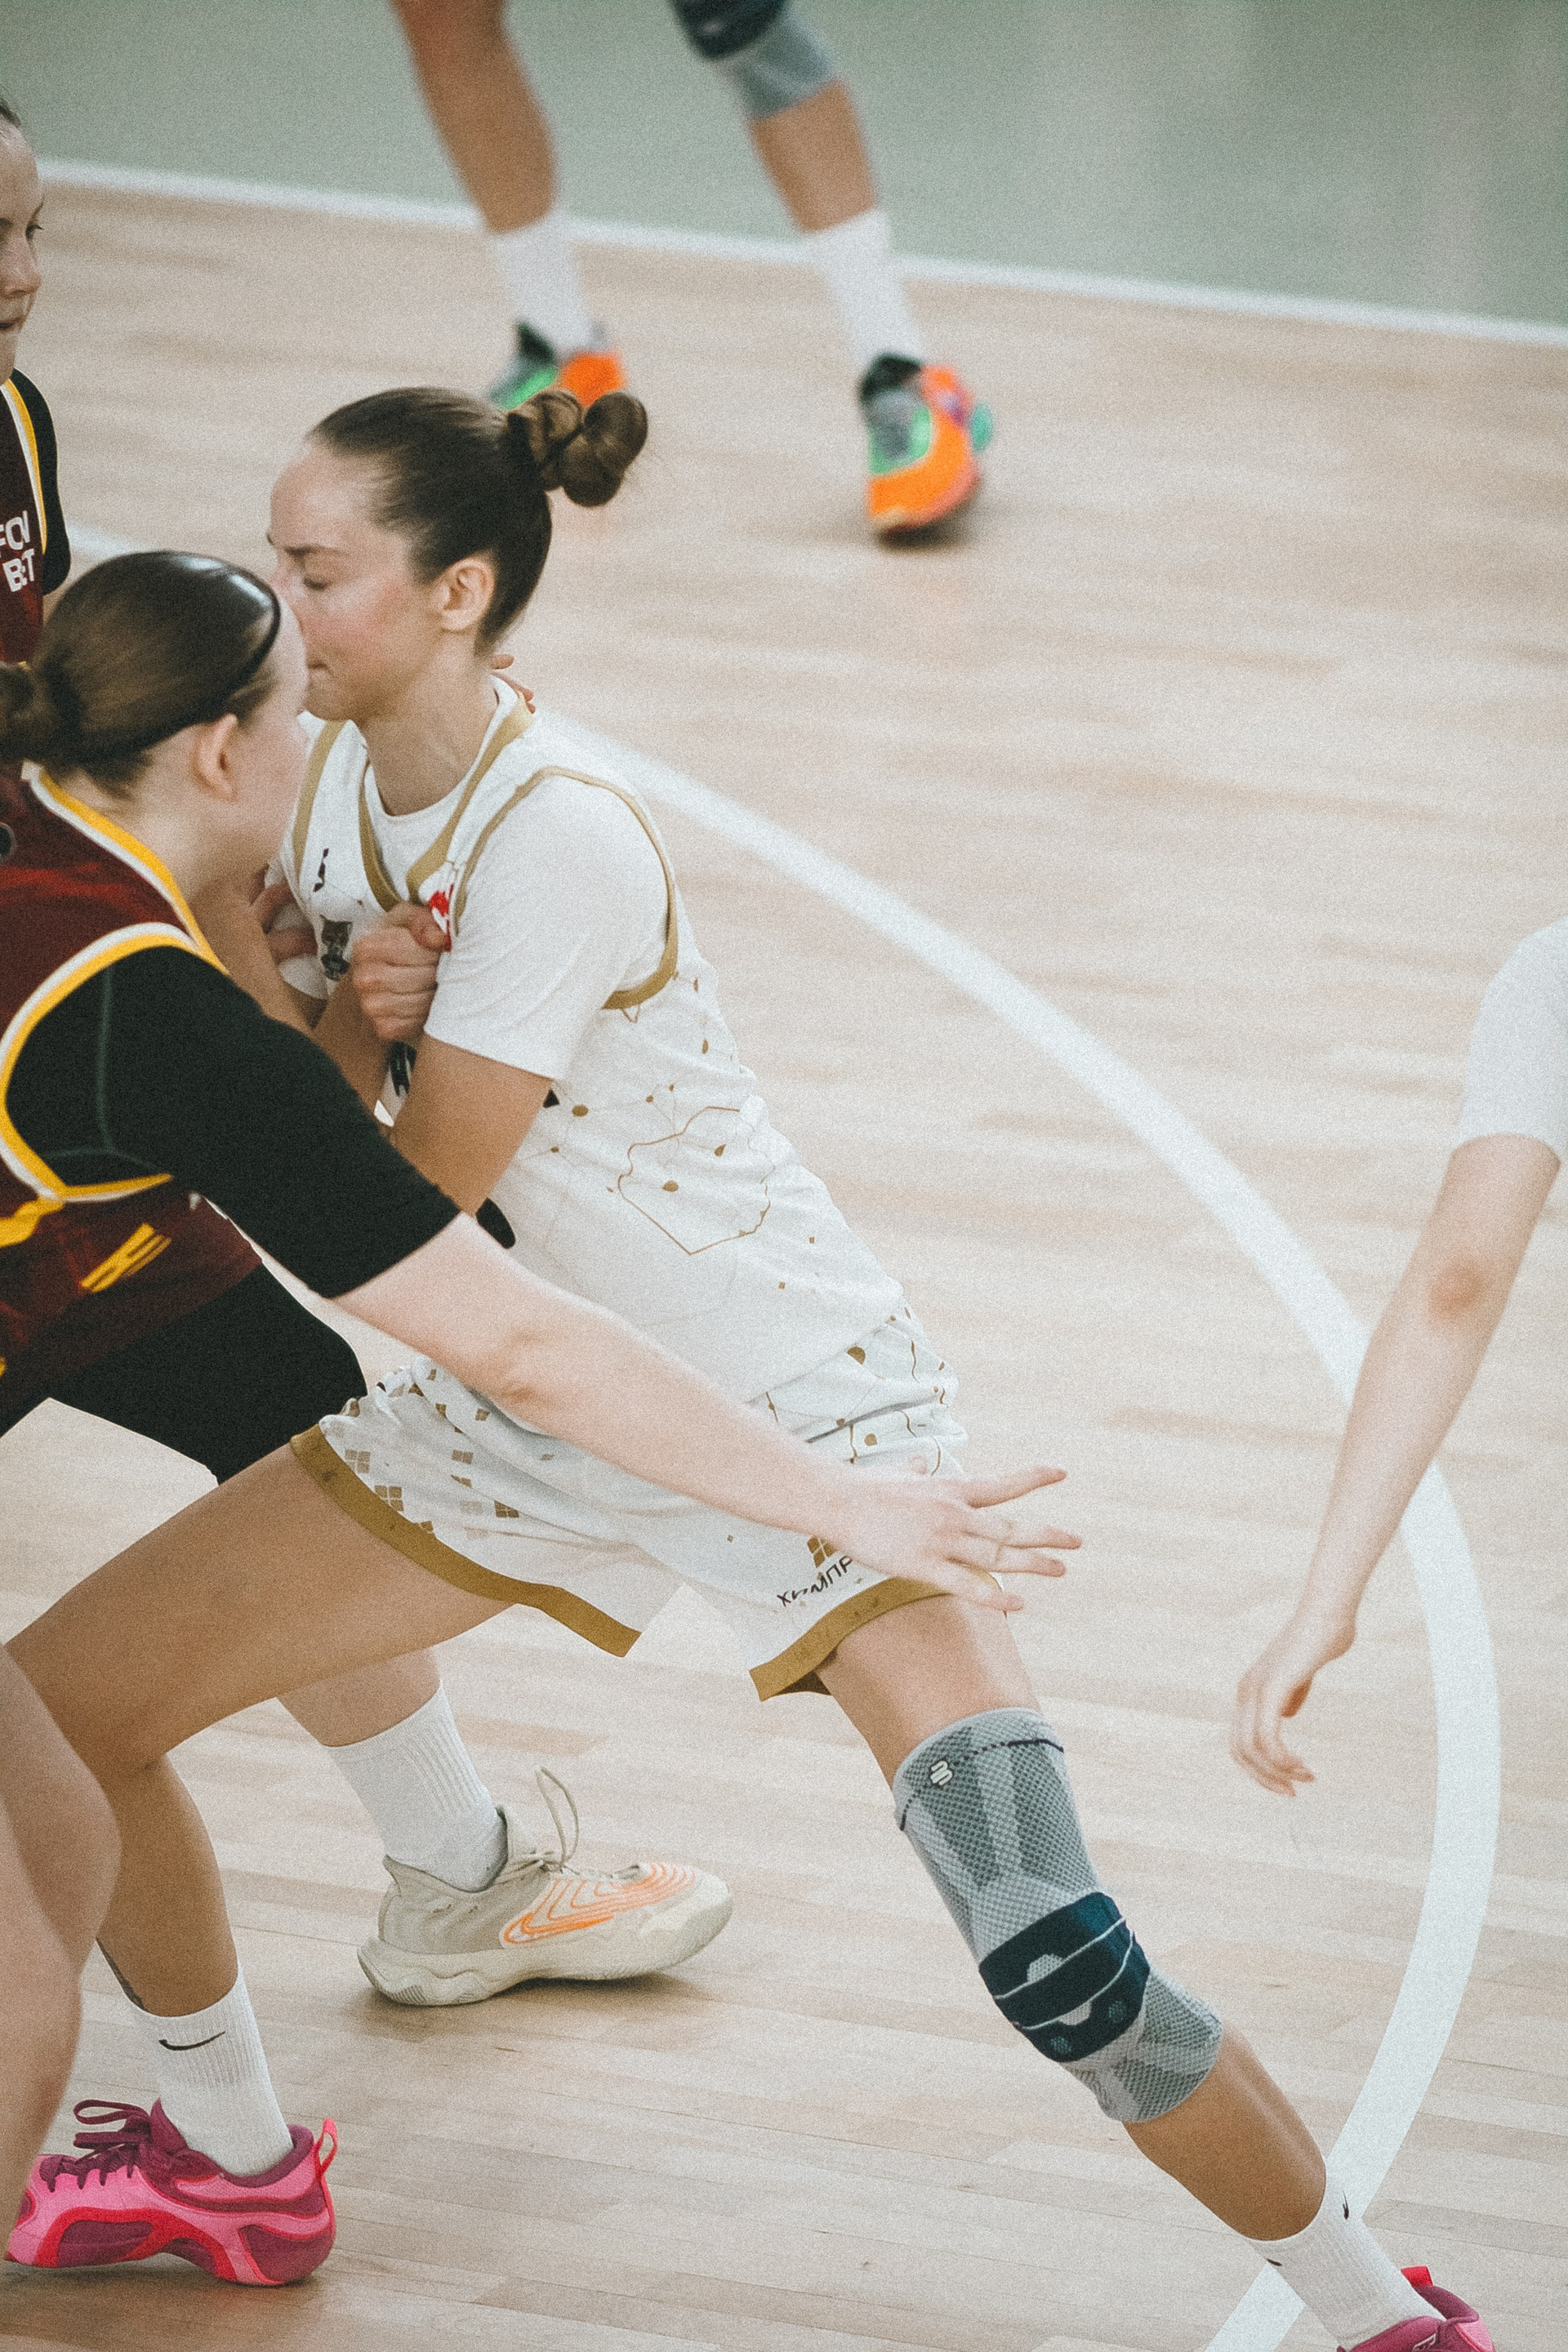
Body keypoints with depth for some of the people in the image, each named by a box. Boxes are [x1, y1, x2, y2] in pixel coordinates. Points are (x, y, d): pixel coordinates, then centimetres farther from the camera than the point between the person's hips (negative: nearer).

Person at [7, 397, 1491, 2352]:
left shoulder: (557, 844, -27)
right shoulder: (332, 770, -3)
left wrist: (223, 913, -19)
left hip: (805, 1418, -8)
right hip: (528, 1409, 8)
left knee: (1055, 1966, -21)